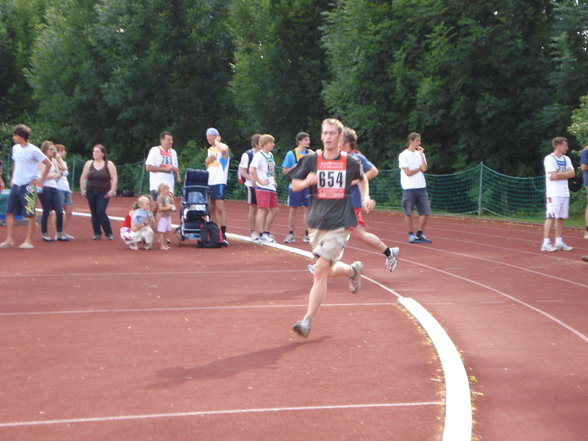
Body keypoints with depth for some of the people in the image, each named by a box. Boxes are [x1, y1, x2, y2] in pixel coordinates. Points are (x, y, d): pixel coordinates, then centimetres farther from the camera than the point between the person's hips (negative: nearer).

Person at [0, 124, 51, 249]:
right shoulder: (15, 148, 10)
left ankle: (28, 241, 3)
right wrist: (13, 178, 15)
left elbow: (48, 164, -7)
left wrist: (40, 179, -8)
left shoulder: (33, 150, -11)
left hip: (28, 186, -7)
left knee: (30, 214, -2)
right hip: (16, 185, 7)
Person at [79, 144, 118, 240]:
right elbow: (83, 177, 10)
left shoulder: (109, 164, -2)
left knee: (101, 212, -13)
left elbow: (114, 178, -5)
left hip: (104, 193, -3)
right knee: (94, 213, 5)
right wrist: (82, 189, 4)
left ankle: (109, 233, -2)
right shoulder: (89, 164, 6)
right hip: (91, 192, 3)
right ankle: (97, 233, 14)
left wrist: (112, 190, -12)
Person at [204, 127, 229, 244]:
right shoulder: (210, 149, 19)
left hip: (219, 182, -8)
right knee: (212, 208, 9)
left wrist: (216, 141, -13)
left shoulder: (223, 147, -6)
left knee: (220, 208, -13)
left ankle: (223, 234, -15)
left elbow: (223, 149, -31)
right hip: (209, 182, 8)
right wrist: (208, 160, 5)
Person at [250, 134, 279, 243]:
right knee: (262, 210, -7)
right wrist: (260, 181, -17)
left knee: (274, 210, 10)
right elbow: (251, 170, -21)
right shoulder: (259, 155, -11)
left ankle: (267, 233, 21)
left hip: (271, 187, 9)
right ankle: (262, 235, -4)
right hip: (263, 188, -9)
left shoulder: (270, 155, 16)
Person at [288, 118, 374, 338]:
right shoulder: (311, 160, 3)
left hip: (339, 223, -3)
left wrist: (365, 198, 7)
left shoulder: (350, 162, 2)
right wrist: (306, 182, -14)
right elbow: (294, 185, 8)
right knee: (330, 270, 14)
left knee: (320, 271, -14)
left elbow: (362, 179, 23)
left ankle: (307, 321, -11)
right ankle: (353, 270, 49)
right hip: (316, 222, 3)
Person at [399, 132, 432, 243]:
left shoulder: (420, 154, 13)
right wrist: (419, 168, 1)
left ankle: (420, 234, 12)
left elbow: (424, 168, -3)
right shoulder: (403, 155, -3)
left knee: (425, 212, 0)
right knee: (408, 213, 0)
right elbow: (408, 173, -10)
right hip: (409, 188, -5)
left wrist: (421, 154, -2)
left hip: (421, 188, 5)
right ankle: (411, 235, 11)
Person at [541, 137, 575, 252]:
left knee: (561, 218, 8)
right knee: (550, 217, -10)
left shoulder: (566, 159, 14)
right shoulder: (549, 159, -8)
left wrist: (559, 175, -8)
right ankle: (546, 243, -12)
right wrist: (566, 174, -3)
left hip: (564, 193, 7)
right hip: (553, 193, -7)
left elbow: (572, 173, 3)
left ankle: (559, 242, 13)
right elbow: (554, 176, -17)